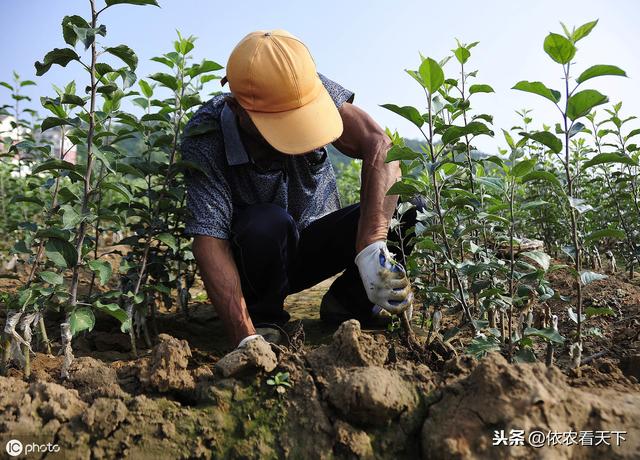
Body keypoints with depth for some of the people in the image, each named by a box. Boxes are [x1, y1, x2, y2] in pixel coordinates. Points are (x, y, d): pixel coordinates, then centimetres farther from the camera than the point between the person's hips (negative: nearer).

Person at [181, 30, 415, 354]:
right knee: (267, 223, -37)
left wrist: (371, 249, -48)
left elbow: (380, 148, -34)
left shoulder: (311, 91, -21)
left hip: (315, 245, 2)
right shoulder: (204, 141, -27)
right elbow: (209, 239, -34)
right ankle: (263, 318, -6)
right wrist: (246, 339, -44)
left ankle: (345, 303, 1)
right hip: (254, 259, -2)